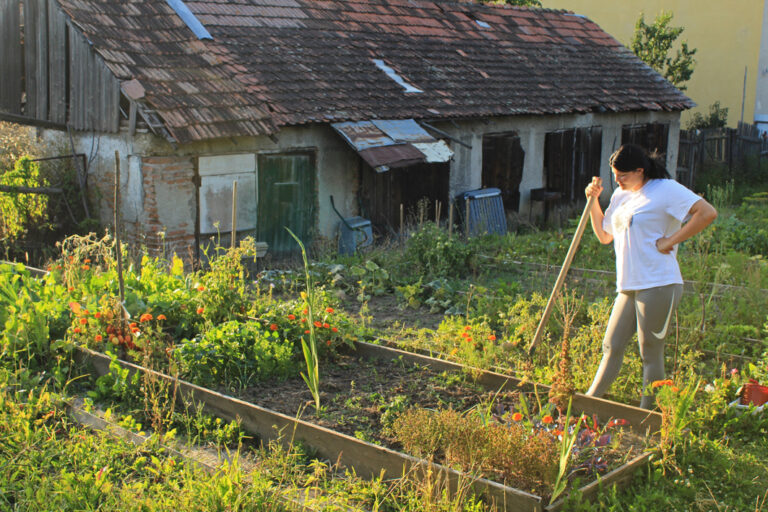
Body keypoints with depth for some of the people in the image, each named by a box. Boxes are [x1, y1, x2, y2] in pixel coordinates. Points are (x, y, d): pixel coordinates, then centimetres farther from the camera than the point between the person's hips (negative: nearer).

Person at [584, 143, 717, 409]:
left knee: (651, 354, 0)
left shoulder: (666, 189, -7)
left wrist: (670, 241, -16)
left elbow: (707, 212, -17)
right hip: (628, 287, 8)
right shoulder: (621, 195, 16)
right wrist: (593, 200, 11)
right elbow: (604, 236, 23)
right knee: (611, 347, 9)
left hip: (658, 285, -7)